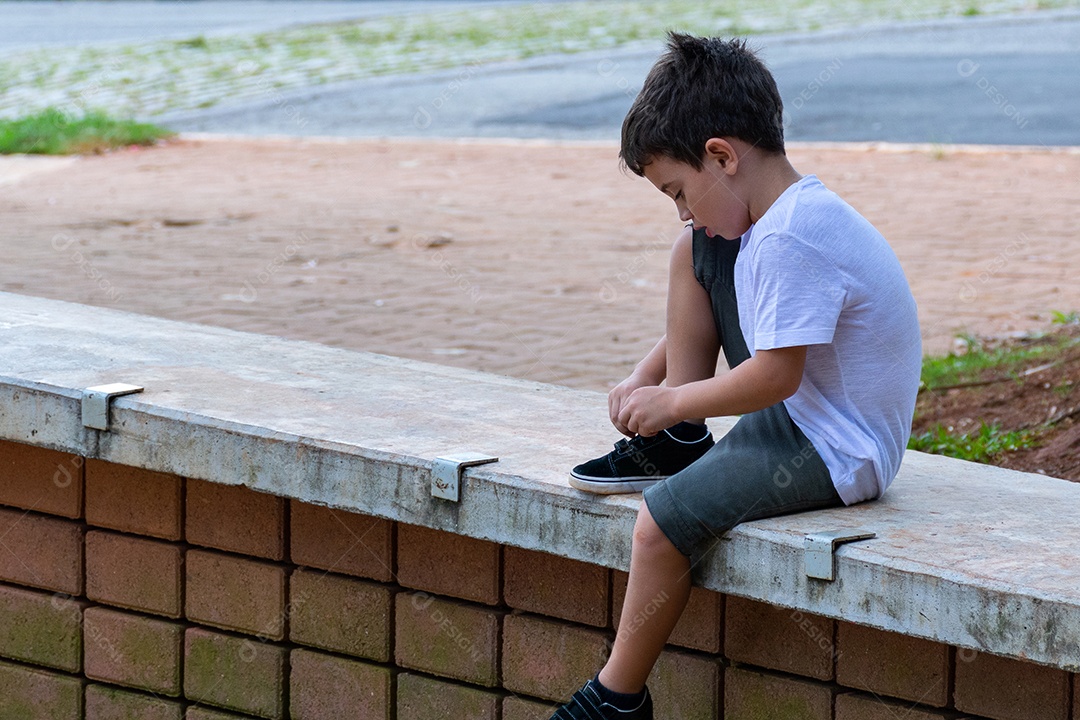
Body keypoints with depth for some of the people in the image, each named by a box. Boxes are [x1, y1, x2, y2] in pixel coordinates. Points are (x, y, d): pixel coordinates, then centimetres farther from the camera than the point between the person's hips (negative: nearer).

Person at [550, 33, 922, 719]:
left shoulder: (790, 240, -28)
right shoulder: (789, 212, 5)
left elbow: (775, 375, -28)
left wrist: (673, 400, -13)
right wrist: (646, 378, 9)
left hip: (834, 451, -11)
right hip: (795, 407, 11)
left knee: (662, 520, -21)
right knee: (695, 253, 11)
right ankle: (674, 447, 16)